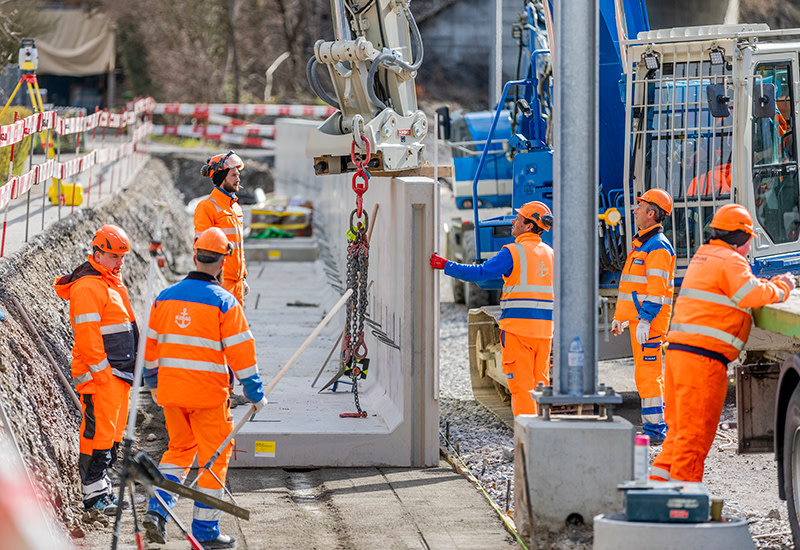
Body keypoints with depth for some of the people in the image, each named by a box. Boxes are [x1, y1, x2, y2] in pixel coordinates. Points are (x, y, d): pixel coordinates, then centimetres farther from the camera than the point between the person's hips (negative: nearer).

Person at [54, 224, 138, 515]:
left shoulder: (113, 283, 18)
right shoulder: (88, 287, -15)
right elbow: (87, 335, -20)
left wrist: (127, 369, 23)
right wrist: (101, 371, -20)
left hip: (118, 373, 10)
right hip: (99, 373, -10)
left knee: (113, 432, 13)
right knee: (99, 431, -8)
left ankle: (101, 485, 20)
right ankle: (94, 492, -4)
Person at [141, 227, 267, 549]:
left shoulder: (165, 298, 3)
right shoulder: (224, 302, -12)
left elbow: (151, 346, 12)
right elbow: (241, 352, -11)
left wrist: (153, 383, 26)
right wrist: (255, 393, -2)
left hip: (170, 390, 5)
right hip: (208, 394, -5)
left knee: (179, 448, 22)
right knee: (214, 457, 7)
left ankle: (157, 511, 4)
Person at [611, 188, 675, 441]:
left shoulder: (658, 247, -14)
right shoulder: (642, 243, 19)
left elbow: (656, 288, -21)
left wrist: (645, 320, -26)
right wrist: (620, 317, 26)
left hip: (650, 320, -11)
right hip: (638, 316, 11)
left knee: (647, 373, -11)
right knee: (646, 372, 12)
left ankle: (655, 428, -11)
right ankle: (653, 425, 16)